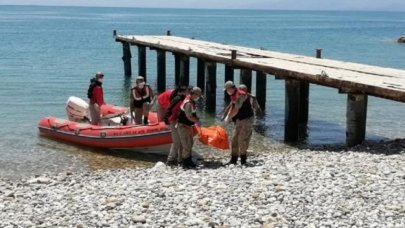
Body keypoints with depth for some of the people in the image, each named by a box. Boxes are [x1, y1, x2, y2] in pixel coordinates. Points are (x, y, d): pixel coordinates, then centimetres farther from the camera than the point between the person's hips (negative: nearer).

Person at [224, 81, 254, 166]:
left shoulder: (241, 95, -20)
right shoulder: (233, 96, 10)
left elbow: (236, 110, -22)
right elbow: (232, 107, 18)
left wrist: (229, 117, -12)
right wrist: (228, 116, 4)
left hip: (246, 119, -9)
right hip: (239, 120, 9)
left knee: (243, 139, -7)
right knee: (234, 139, 6)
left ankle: (243, 159, 4)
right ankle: (234, 159, 12)